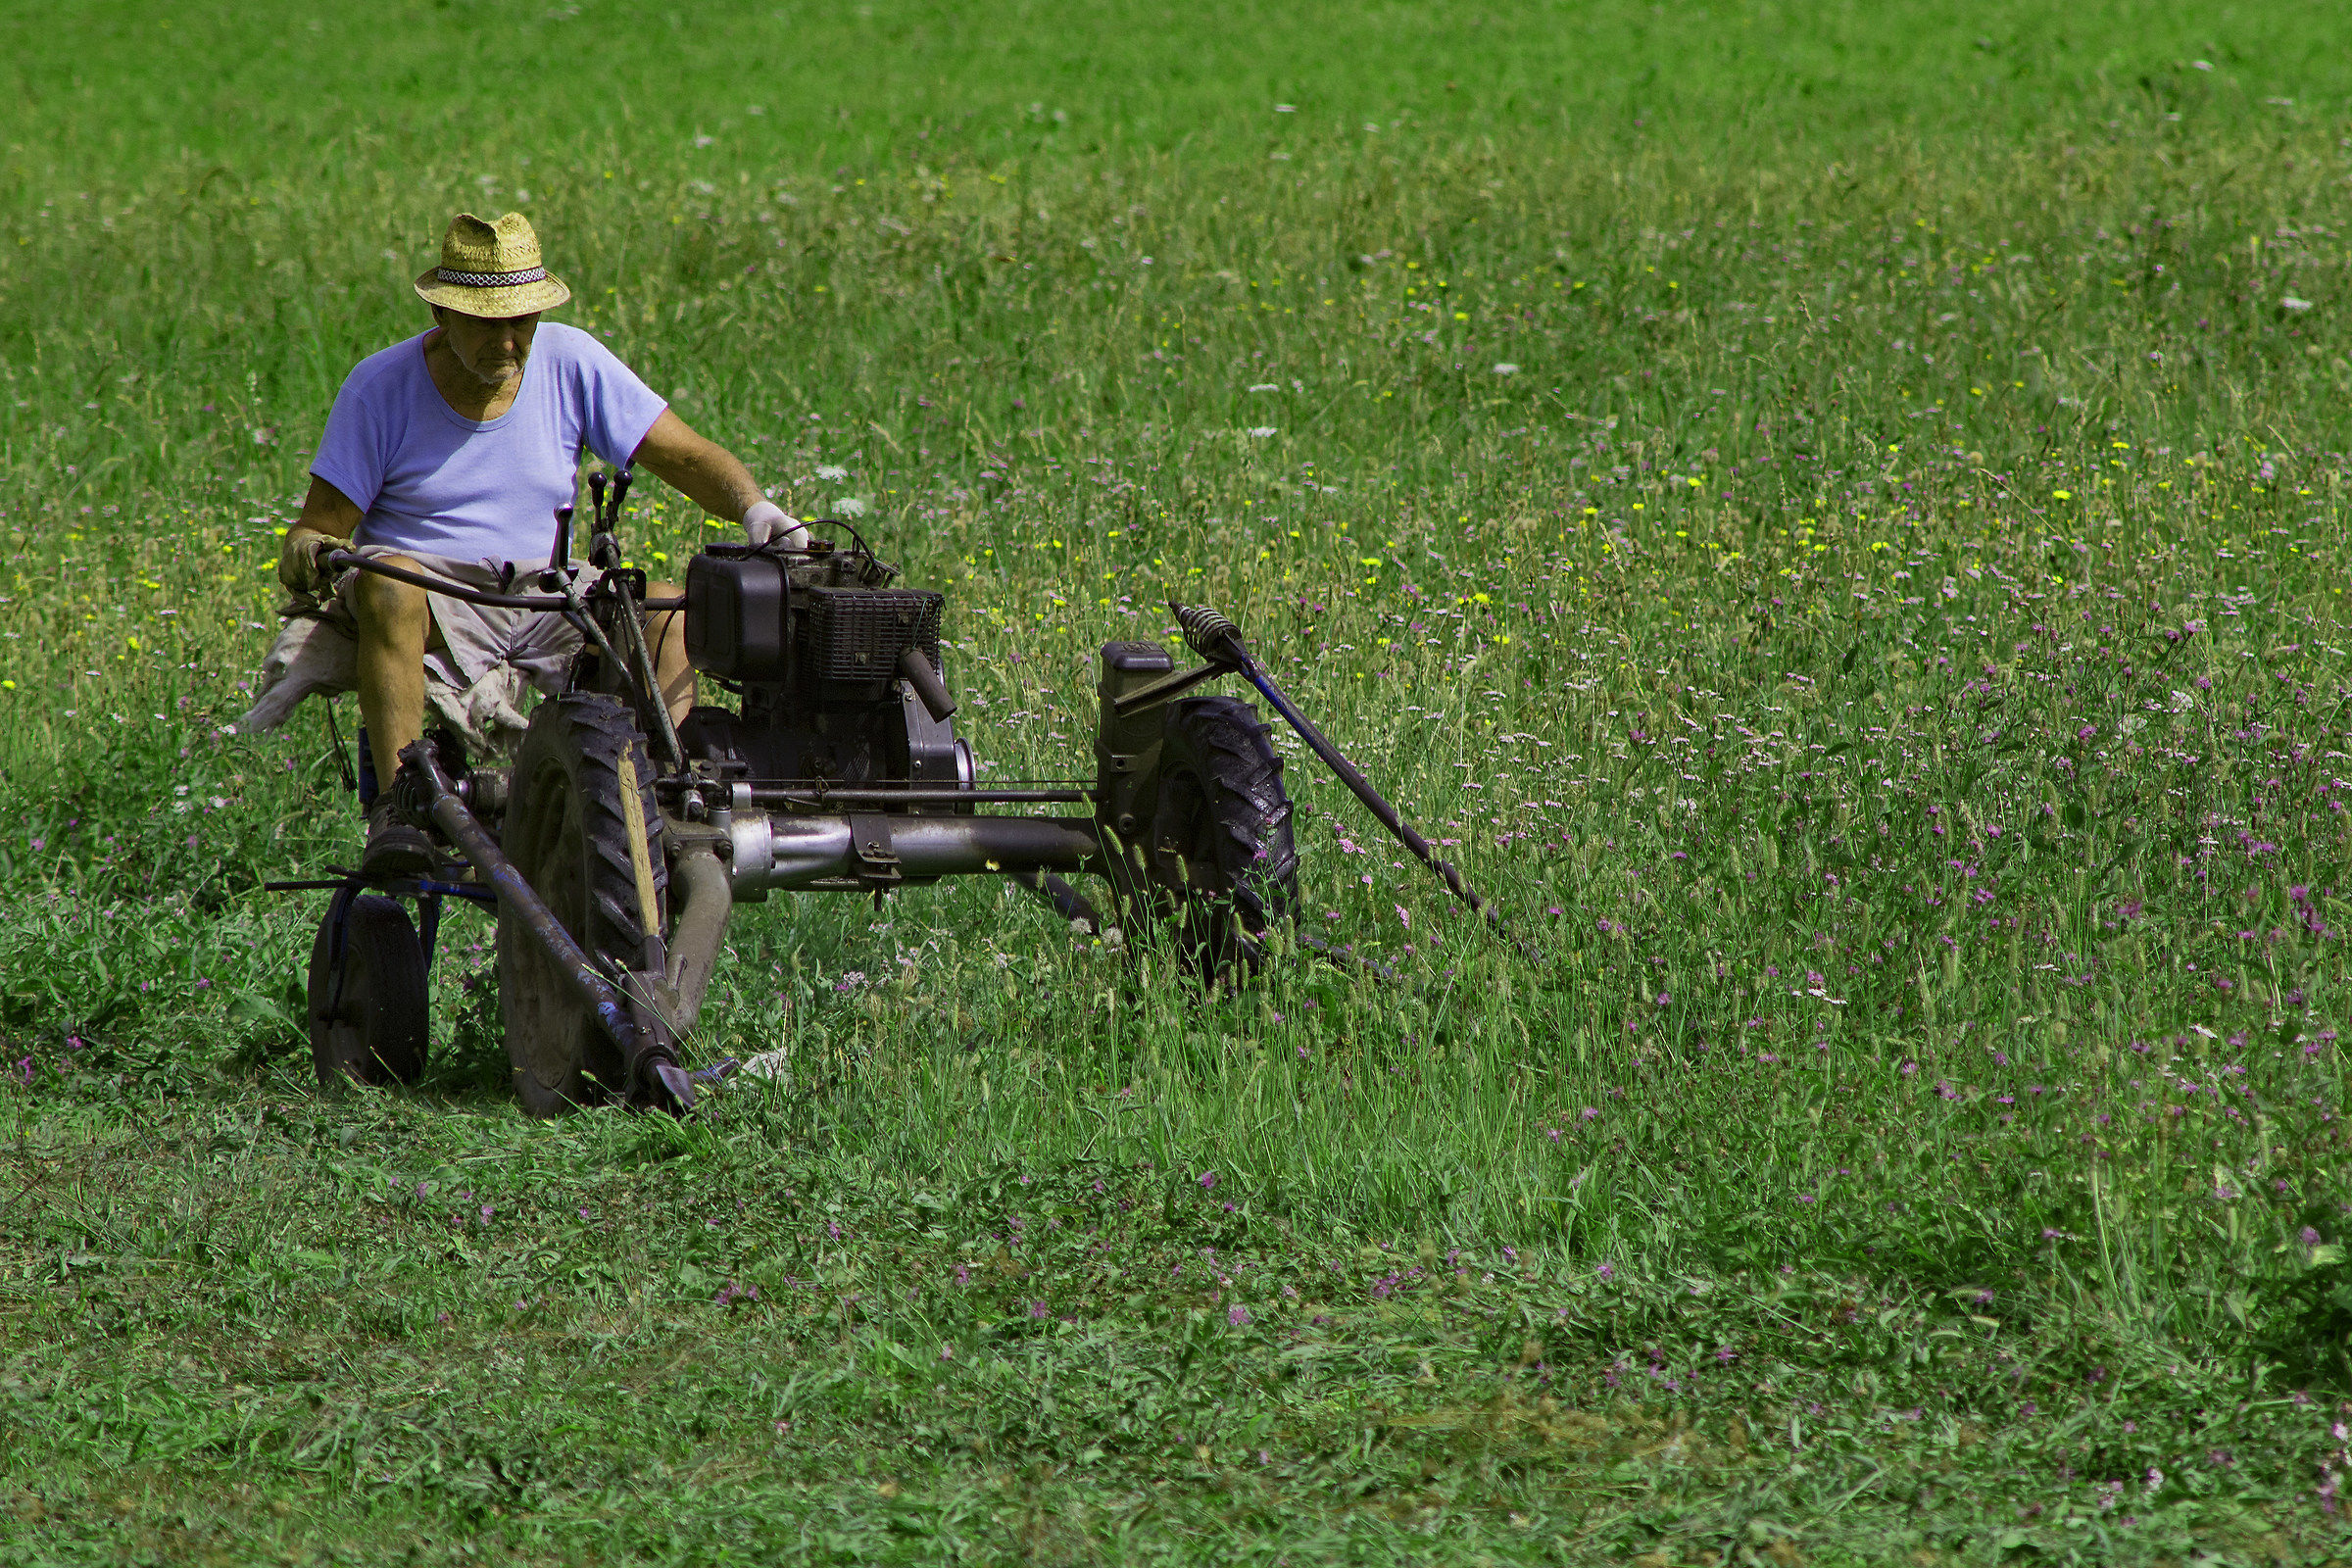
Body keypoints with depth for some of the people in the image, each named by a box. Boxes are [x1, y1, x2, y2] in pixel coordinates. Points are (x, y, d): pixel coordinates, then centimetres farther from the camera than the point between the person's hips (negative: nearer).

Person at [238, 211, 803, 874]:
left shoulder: (569, 361, 1)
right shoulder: (380, 386, -4)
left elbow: (689, 458, 1)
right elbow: (324, 522, -4)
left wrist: (754, 506, -20)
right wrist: (307, 551, -29)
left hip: (542, 596, 3)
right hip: (433, 606, -3)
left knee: (667, 607, -23)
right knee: (387, 585, -38)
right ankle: (396, 807, -43)